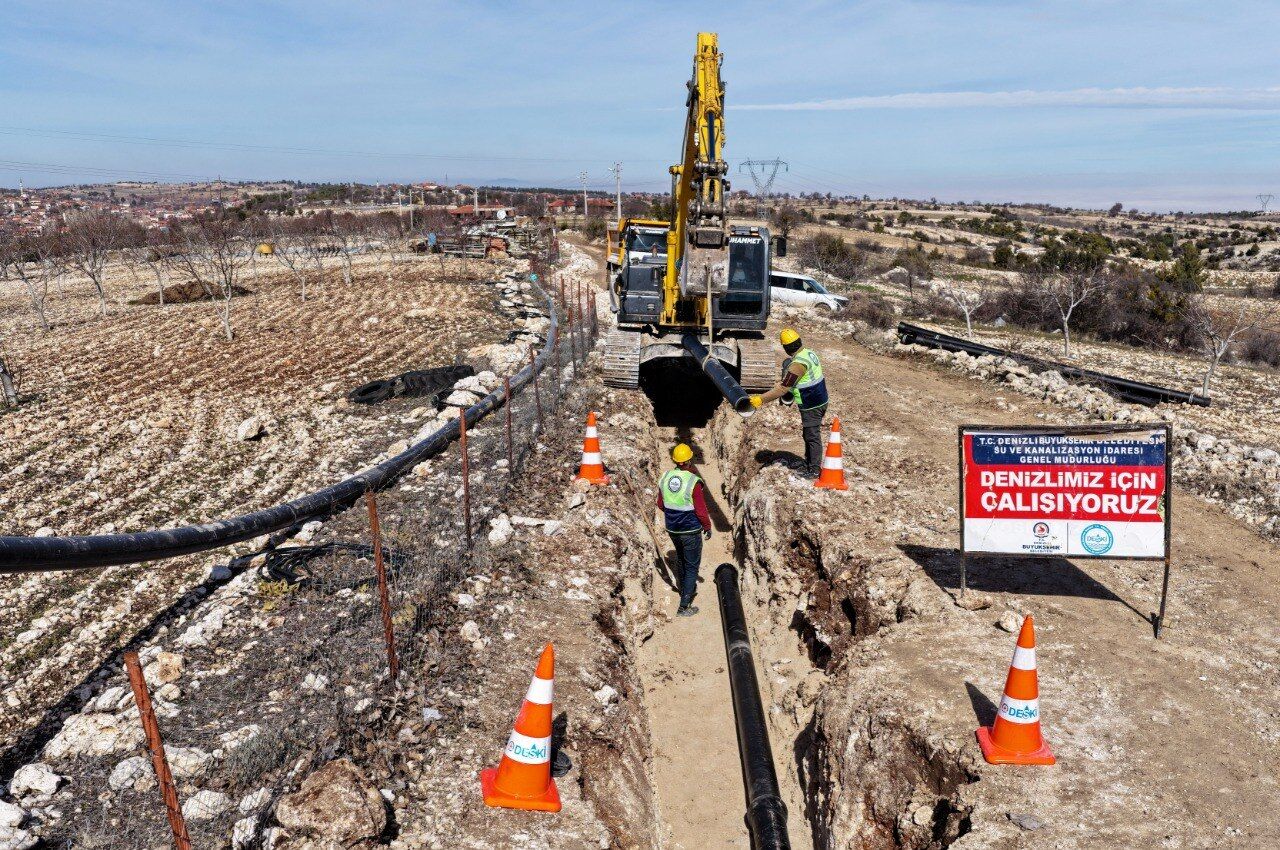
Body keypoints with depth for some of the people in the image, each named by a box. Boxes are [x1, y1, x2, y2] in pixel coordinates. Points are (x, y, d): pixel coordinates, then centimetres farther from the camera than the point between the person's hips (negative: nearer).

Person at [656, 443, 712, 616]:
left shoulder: (665, 477, -6)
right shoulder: (694, 482, -23)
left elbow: (660, 504, 6)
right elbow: (701, 510, -18)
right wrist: (708, 527, -1)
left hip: (672, 529, 6)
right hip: (691, 531, -6)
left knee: (680, 558, 28)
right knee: (692, 566, 6)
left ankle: (685, 589, 47)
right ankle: (684, 606, 6)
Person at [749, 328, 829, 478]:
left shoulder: (797, 365, -26)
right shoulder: (810, 352, 3)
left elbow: (782, 389, -26)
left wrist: (761, 399, -21)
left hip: (811, 406, -10)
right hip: (820, 400, 10)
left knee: (812, 437, 1)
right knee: (808, 435, 20)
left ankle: (815, 470, 10)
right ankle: (809, 464, 32)